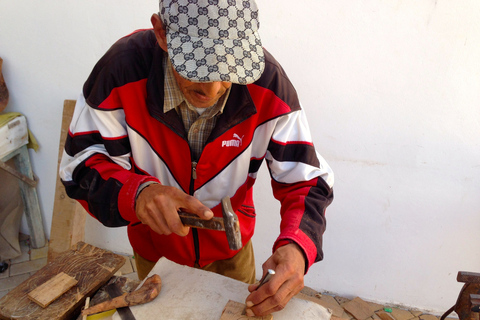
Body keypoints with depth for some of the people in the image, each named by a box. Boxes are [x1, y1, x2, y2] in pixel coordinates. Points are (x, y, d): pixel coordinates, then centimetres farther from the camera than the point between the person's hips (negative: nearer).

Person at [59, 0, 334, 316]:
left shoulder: (268, 83, -28)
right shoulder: (123, 69, -30)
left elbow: (307, 179, -21)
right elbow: (81, 163, -20)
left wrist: (296, 246, -40)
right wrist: (136, 192, -41)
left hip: (231, 248, 1)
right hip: (156, 250, 0)